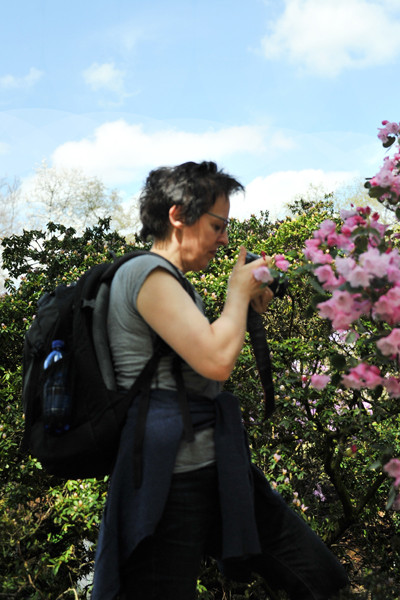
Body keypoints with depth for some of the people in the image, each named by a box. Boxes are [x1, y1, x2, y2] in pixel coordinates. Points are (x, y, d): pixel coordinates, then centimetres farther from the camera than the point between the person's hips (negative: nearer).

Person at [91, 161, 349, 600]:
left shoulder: (172, 282, 20)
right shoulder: (145, 273, -12)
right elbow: (216, 361, -22)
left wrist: (247, 309, 17)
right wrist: (238, 292, -5)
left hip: (214, 467, 10)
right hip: (171, 477, -10)